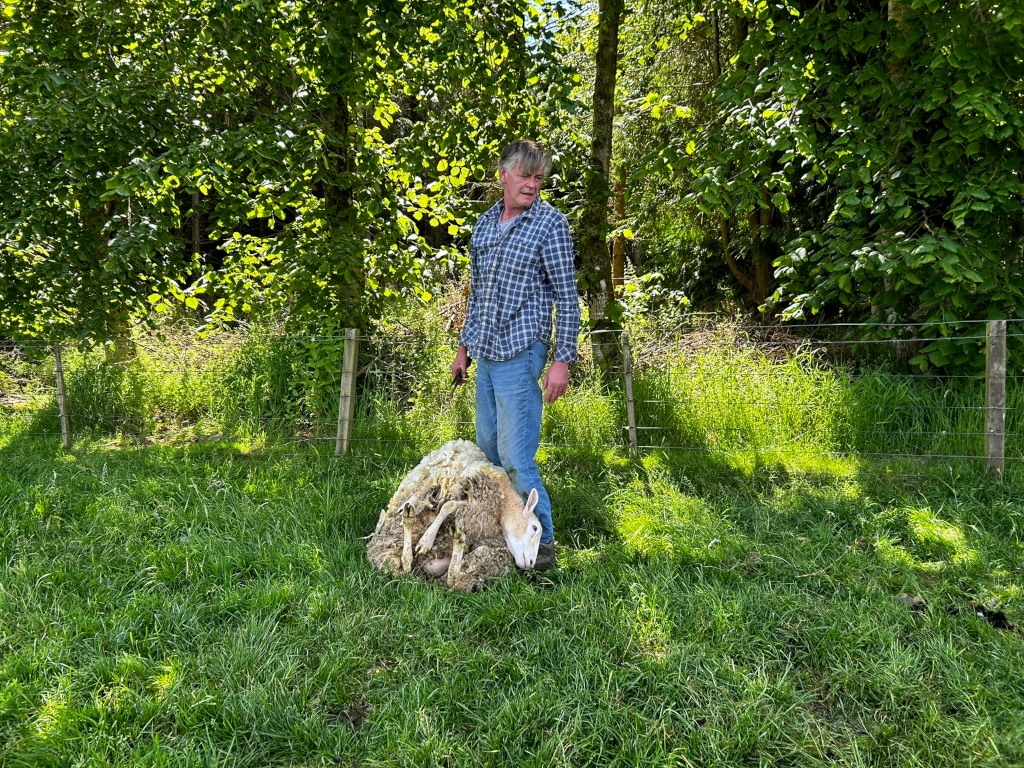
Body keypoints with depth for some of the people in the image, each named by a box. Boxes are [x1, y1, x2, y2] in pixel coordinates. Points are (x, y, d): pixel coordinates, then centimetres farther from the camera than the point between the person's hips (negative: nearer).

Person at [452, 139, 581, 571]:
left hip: (520, 354, -7)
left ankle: (542, 543, 3)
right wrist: (464, 346, 20)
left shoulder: (550, 223, -6)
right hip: (485, 355, 7)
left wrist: (562, 360, -14)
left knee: (515, 456, -9)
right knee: (487, 447, 13)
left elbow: (567, 297, -8)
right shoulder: (484, 224, 13)